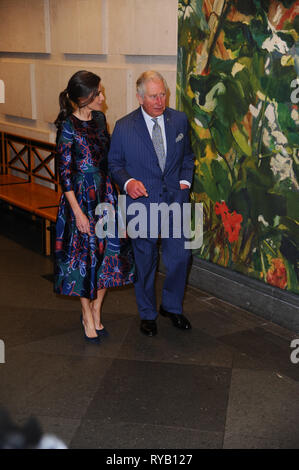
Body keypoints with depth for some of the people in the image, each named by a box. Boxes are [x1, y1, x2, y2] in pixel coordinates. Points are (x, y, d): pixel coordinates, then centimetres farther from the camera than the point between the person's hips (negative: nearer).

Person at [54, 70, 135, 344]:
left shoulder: (99, 119, 5)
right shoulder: (68, 127, -15)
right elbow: (65, 173, -14)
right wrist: (78, 212, -16)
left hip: (106, 194, 6)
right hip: (82, 196, -6)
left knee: (108, 253, 9)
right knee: (85, 256, 5)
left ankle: (96, 313, 26)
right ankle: (88, 318, 23)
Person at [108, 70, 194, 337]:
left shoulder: (180, 120, 2)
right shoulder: (124, 127, -6)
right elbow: (114, 163, 2)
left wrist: (185, 180, 2)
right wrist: (127, 182, -17)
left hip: (175, 200, 3)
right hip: (142, 203, -2)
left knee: (180, 257, 5)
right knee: (145, 262, 10)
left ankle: (172, 307, 31)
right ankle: (148, 314, 31)